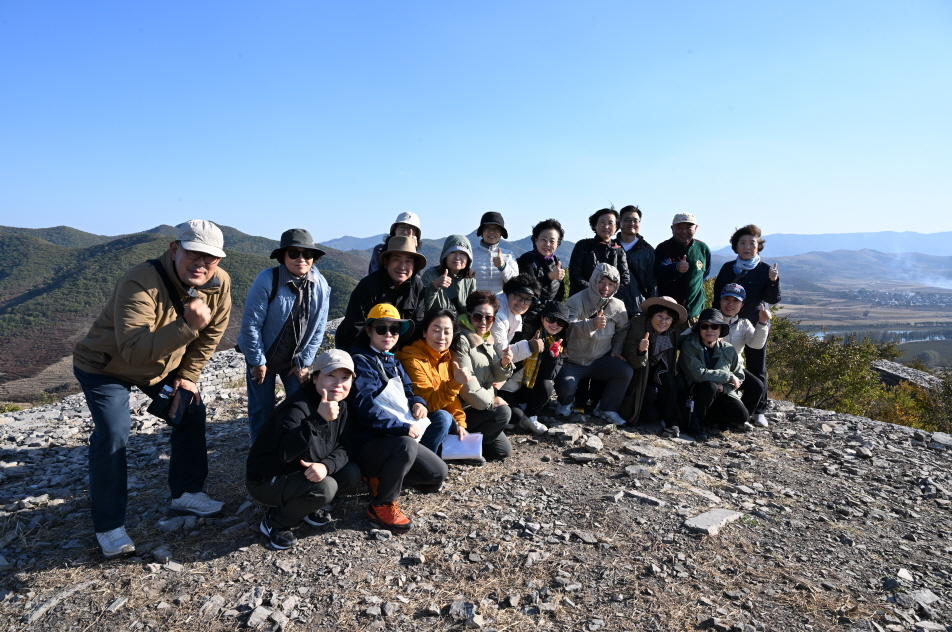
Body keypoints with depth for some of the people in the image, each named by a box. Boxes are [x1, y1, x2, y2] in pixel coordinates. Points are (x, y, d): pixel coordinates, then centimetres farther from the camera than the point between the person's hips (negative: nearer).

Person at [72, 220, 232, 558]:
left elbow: (212, 333, -3)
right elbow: (134, 351, -44)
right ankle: (109, 527, 4)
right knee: (112, 436, -14)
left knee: (192, 411, 5)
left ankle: (186, 492, 24)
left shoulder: (219, 283, -19)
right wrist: (187, 325, -53)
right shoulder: (140, 282, -37)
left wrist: (187, 375, -2)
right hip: (104, 367, -6)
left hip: (164, 366, 6)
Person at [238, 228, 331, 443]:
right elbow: (251, 323, -19)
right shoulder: (267, 280, -23)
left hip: (294, 358, 3)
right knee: (262, 409, 7)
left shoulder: (320, 285, -11)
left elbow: (318, 328, -5)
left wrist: (303, 362, -5)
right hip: (263, 356, -3)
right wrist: (257, 361, -13)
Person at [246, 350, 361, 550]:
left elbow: (343, 447, -5)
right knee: (325, 487, -29)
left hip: (303, 473, 7)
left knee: (351, 475, -11)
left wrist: (326, 465, -27)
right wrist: (318, 419, -51)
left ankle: (307, 506, 11)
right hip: (267, 481, -7)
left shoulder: (340, 406, -5)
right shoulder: (297, 407, -28)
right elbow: (284, 452, -42)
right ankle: (274, 522, -3)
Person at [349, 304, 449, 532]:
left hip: (396, 437, 8)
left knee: (438, 474, -2)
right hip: (368, 442, -8)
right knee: (406, 445, -38)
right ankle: (381, 505, -15)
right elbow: (366, 409, -23)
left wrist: (417, 402, -5)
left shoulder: (393, 362, 14)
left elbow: (407, 391, 19)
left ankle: (383, 475, 13)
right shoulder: (361, 362, -13)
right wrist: (405, 427, -26)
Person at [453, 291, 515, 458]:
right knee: (503, 412, -24)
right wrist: (492, 401, -12)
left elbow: (495, 378, 9)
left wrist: (504, 364, -12)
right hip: (461, 410, -8)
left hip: (481, 407, 8)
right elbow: (467, 387, -24)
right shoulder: (461, 341, -20)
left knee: (503, 451, 8)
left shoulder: (487, 339, 6)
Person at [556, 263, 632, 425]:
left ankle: (606, 409, 2)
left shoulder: (617, 305, -1)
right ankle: (565, 403, 14)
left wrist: (617, 350, 1)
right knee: (565, 386, -28)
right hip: (573, 361, -3)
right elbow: (569, 326, -30)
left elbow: (623, 330, 15)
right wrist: (592, 324, -47)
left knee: (626, 371, -21)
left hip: (601, 360, 3)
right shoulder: (576, 301, -13)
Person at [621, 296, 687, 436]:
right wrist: (641, 350, -44)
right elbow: (633, 363, -25)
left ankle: (671, 422, -16)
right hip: (637, 379, -5)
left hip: (656, 374, 5)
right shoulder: (637, 326, -19)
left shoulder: (673, 334, -5)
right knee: (651, 415, -23)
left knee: (667, 378, -29)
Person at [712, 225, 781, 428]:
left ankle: (759, 411, 14)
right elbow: (717, 294, 9)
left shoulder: (764, 270, -1)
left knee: (757, 369, 5)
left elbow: (773, 299, -7)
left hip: (756, 326, -2)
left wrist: (773, 281, -24)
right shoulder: (727, 268, 5)